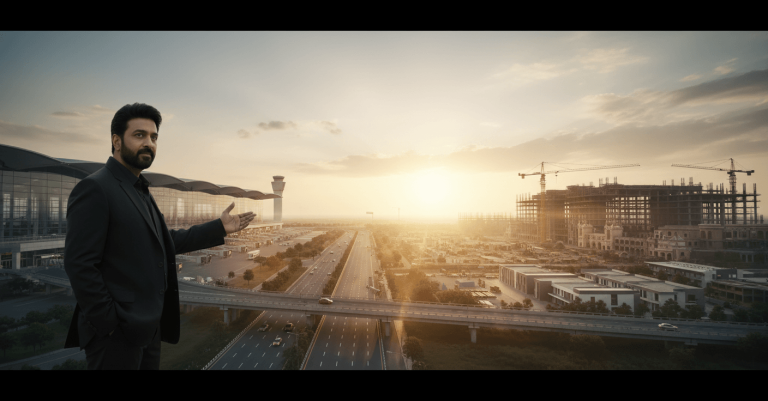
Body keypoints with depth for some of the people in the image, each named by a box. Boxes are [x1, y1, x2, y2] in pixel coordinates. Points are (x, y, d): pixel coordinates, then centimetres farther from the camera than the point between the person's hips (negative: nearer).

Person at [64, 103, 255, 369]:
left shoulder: (140, 191, 12)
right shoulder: (95, 188, -15)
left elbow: (165, 242, 15)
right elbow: (79, 264, -20)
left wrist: (219, 228, 11)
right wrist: (110, 324, -17)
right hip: (116, 334, -8)